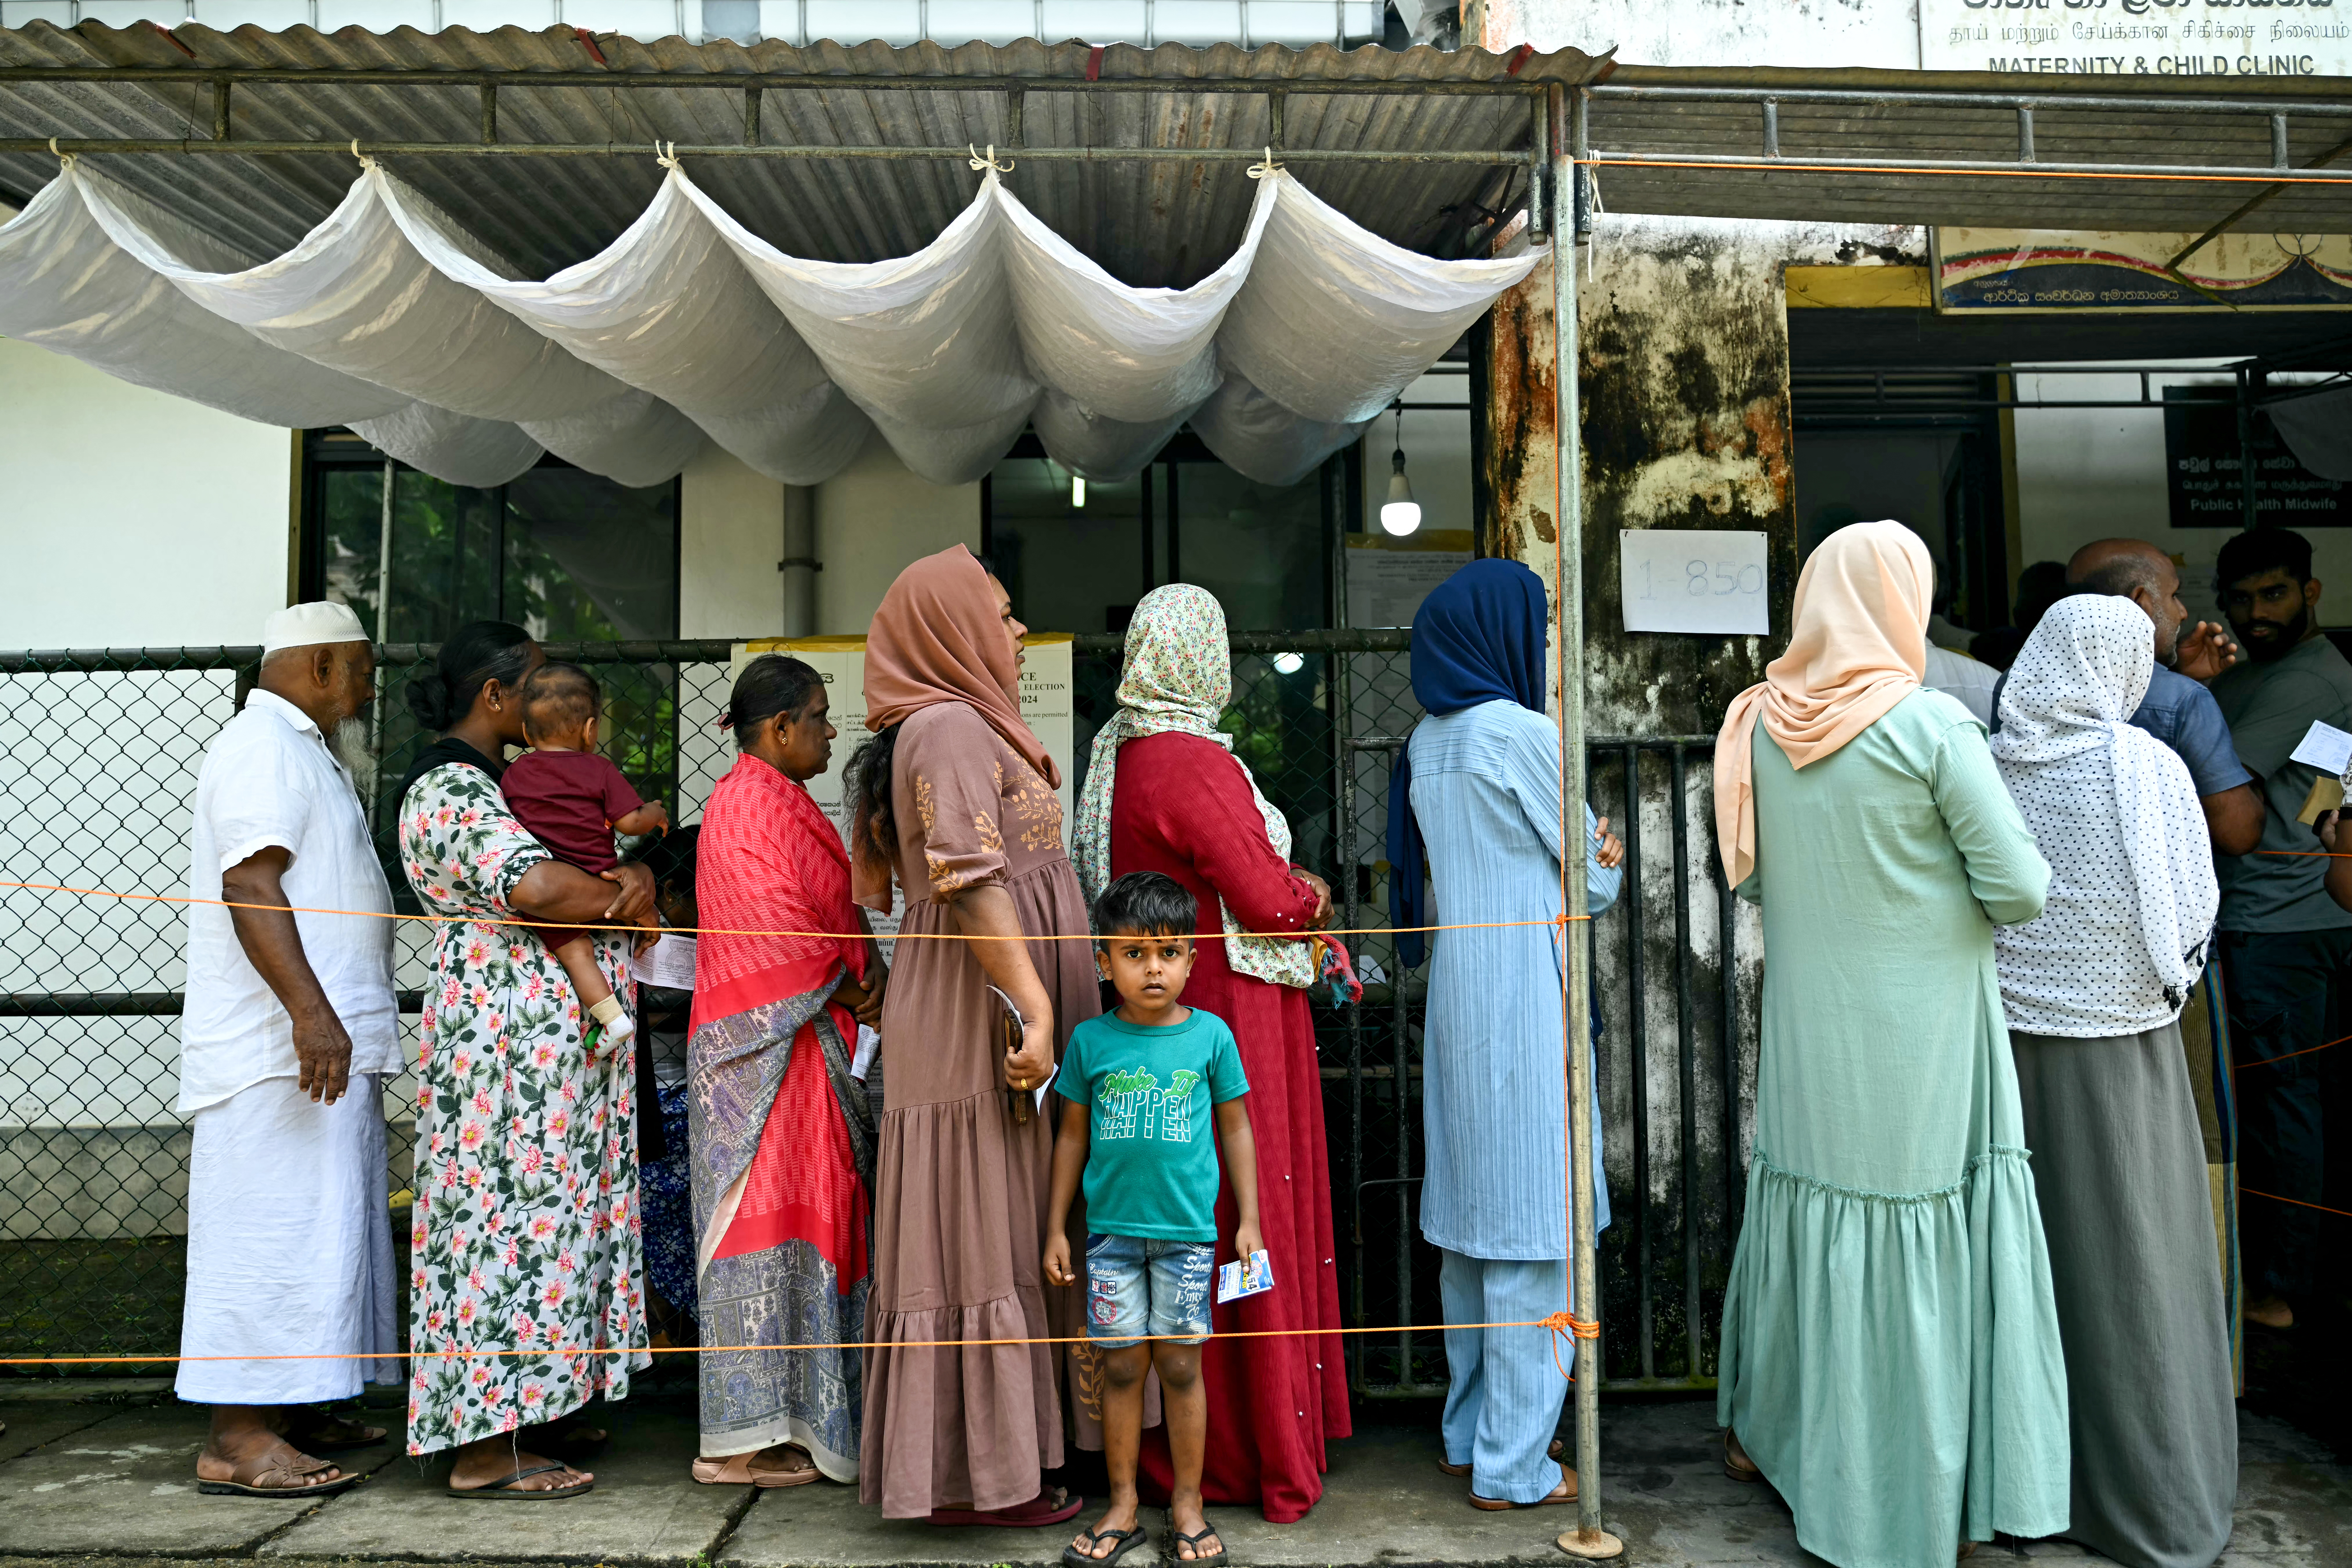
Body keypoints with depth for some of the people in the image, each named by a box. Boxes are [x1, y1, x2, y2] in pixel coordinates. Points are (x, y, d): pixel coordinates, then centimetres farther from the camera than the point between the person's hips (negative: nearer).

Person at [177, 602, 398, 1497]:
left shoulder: (302, 752, 23)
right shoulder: (264, 747, -10)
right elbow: (250, 887, -21)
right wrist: (310, 1011, -28)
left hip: (324, 1045, 11)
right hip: (284, 1047, -11)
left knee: (320, 1220, 13)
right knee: (276, 1225, -8)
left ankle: (289, 1414, 21)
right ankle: (237, 1438, -3)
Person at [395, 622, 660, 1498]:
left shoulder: (494, 783, 19)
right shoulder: (451, 792, -13)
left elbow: (605, 863, 18)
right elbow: (541, 890, -28)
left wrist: (635, 878, -6)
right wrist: (625, 901, -9)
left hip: (547, 1037, 10)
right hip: (514, 1035, -10)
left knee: (545, 1216, 13)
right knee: (516, 1212, -6)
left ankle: (521, 1417, 23)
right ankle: (485, 1451, 1)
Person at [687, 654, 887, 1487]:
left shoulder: (775, 803, 19)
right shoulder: (753, 804, -14)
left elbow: (836, 910, 17)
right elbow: (780, 927, -20)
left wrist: (870, 971, 0)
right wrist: (854, 990, -8)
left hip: (798, 1044, 10)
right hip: (767, 1045, -10)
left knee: (797, 1215, 13)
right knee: (761, 1216, -6)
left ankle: (786, 1414, 22)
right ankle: (740, 1441, 2)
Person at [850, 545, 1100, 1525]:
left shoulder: (966, 727, 19)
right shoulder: (950, 728, -13)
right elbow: (970, 882, -23)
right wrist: (1032, 1010, -26)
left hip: (977, 1013, 10)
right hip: (978, 1012, -10)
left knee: (992, 1230, 13)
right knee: (980, 1230, -4)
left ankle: (962, 1457, 23)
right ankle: (975, 1476, 6)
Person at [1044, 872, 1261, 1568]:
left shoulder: (1210, 1035, -2)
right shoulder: (1091, 1040, -1)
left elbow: (1236, 1128, 6)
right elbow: (1072, 1135, 7)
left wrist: (1249, 1220, 6)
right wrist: (1055, 1227, 8)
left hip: (1188, 1229, -1)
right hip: (1112, 1228, 1)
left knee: (1180, 1363, 6)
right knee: (1121, 1366, 8)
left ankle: (1187, 1504, 23)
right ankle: (1122, 1508, 22)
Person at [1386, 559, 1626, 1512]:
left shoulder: (1428, 742, 11)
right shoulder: (1521, 732, -13)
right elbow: (1593, 877, -5)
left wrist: (1584, 864, 5)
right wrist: (1608, 874, 17)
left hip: (1456, 991, 8)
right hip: (1524, 995, -8)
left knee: (1473, 1220, 15)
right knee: (1533, 1225, 0)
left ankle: (1472, 1432, 27)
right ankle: (1513, 1466, 8)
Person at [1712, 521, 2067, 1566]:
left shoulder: (1759, 727, -1)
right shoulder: (1933, 726, -15)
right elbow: (2021, 891, -13)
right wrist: (1975, 891, 8)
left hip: (1808, 1030, 5)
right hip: (1922, 1040, -4)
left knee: (1808, 1205, 19)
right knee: (1919, 1244, 6)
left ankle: (1763, 1427, 36)